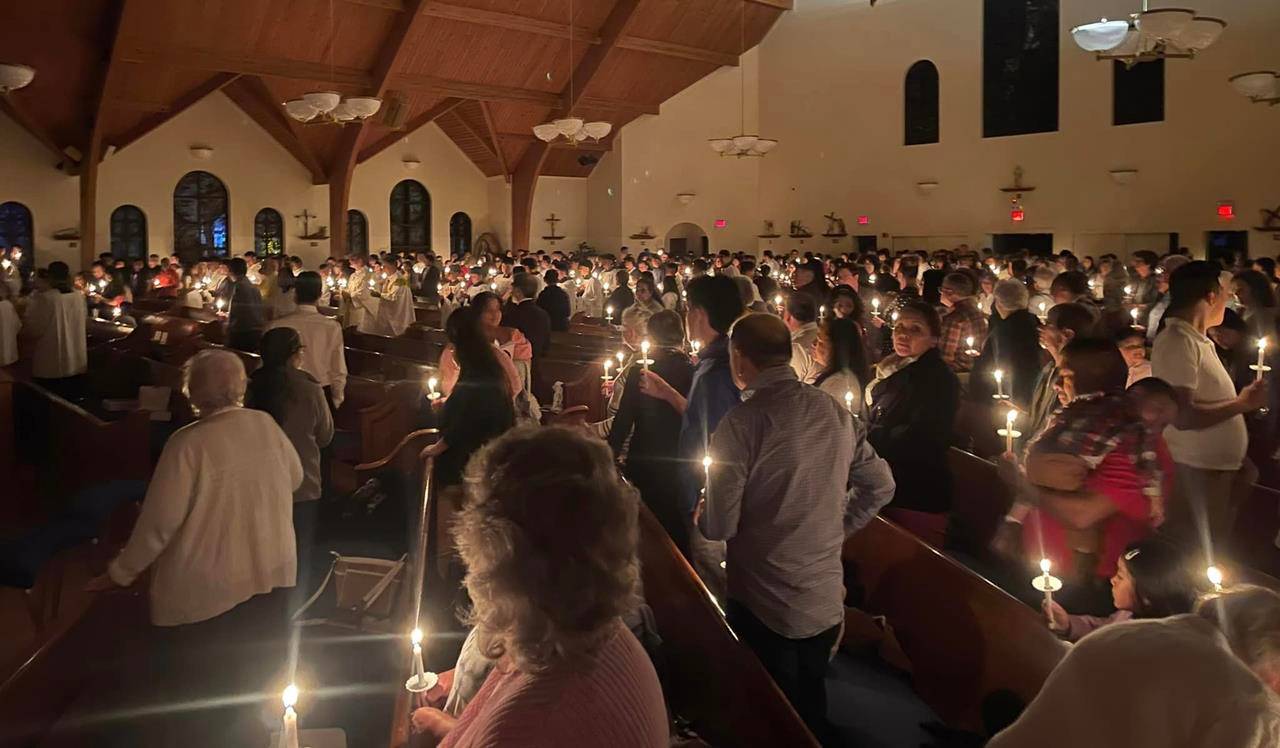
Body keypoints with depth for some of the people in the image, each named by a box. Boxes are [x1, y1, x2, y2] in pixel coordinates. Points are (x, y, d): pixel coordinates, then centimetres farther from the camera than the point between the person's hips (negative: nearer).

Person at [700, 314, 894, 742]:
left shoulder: (742, 423, -20)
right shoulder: (837, 413, -1)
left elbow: (719, 526, -19)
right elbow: (880, 487, 8)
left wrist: (701, 514, 3)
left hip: (764, 608, -6)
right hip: (826, 601, 6)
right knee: (811, 711, 25)